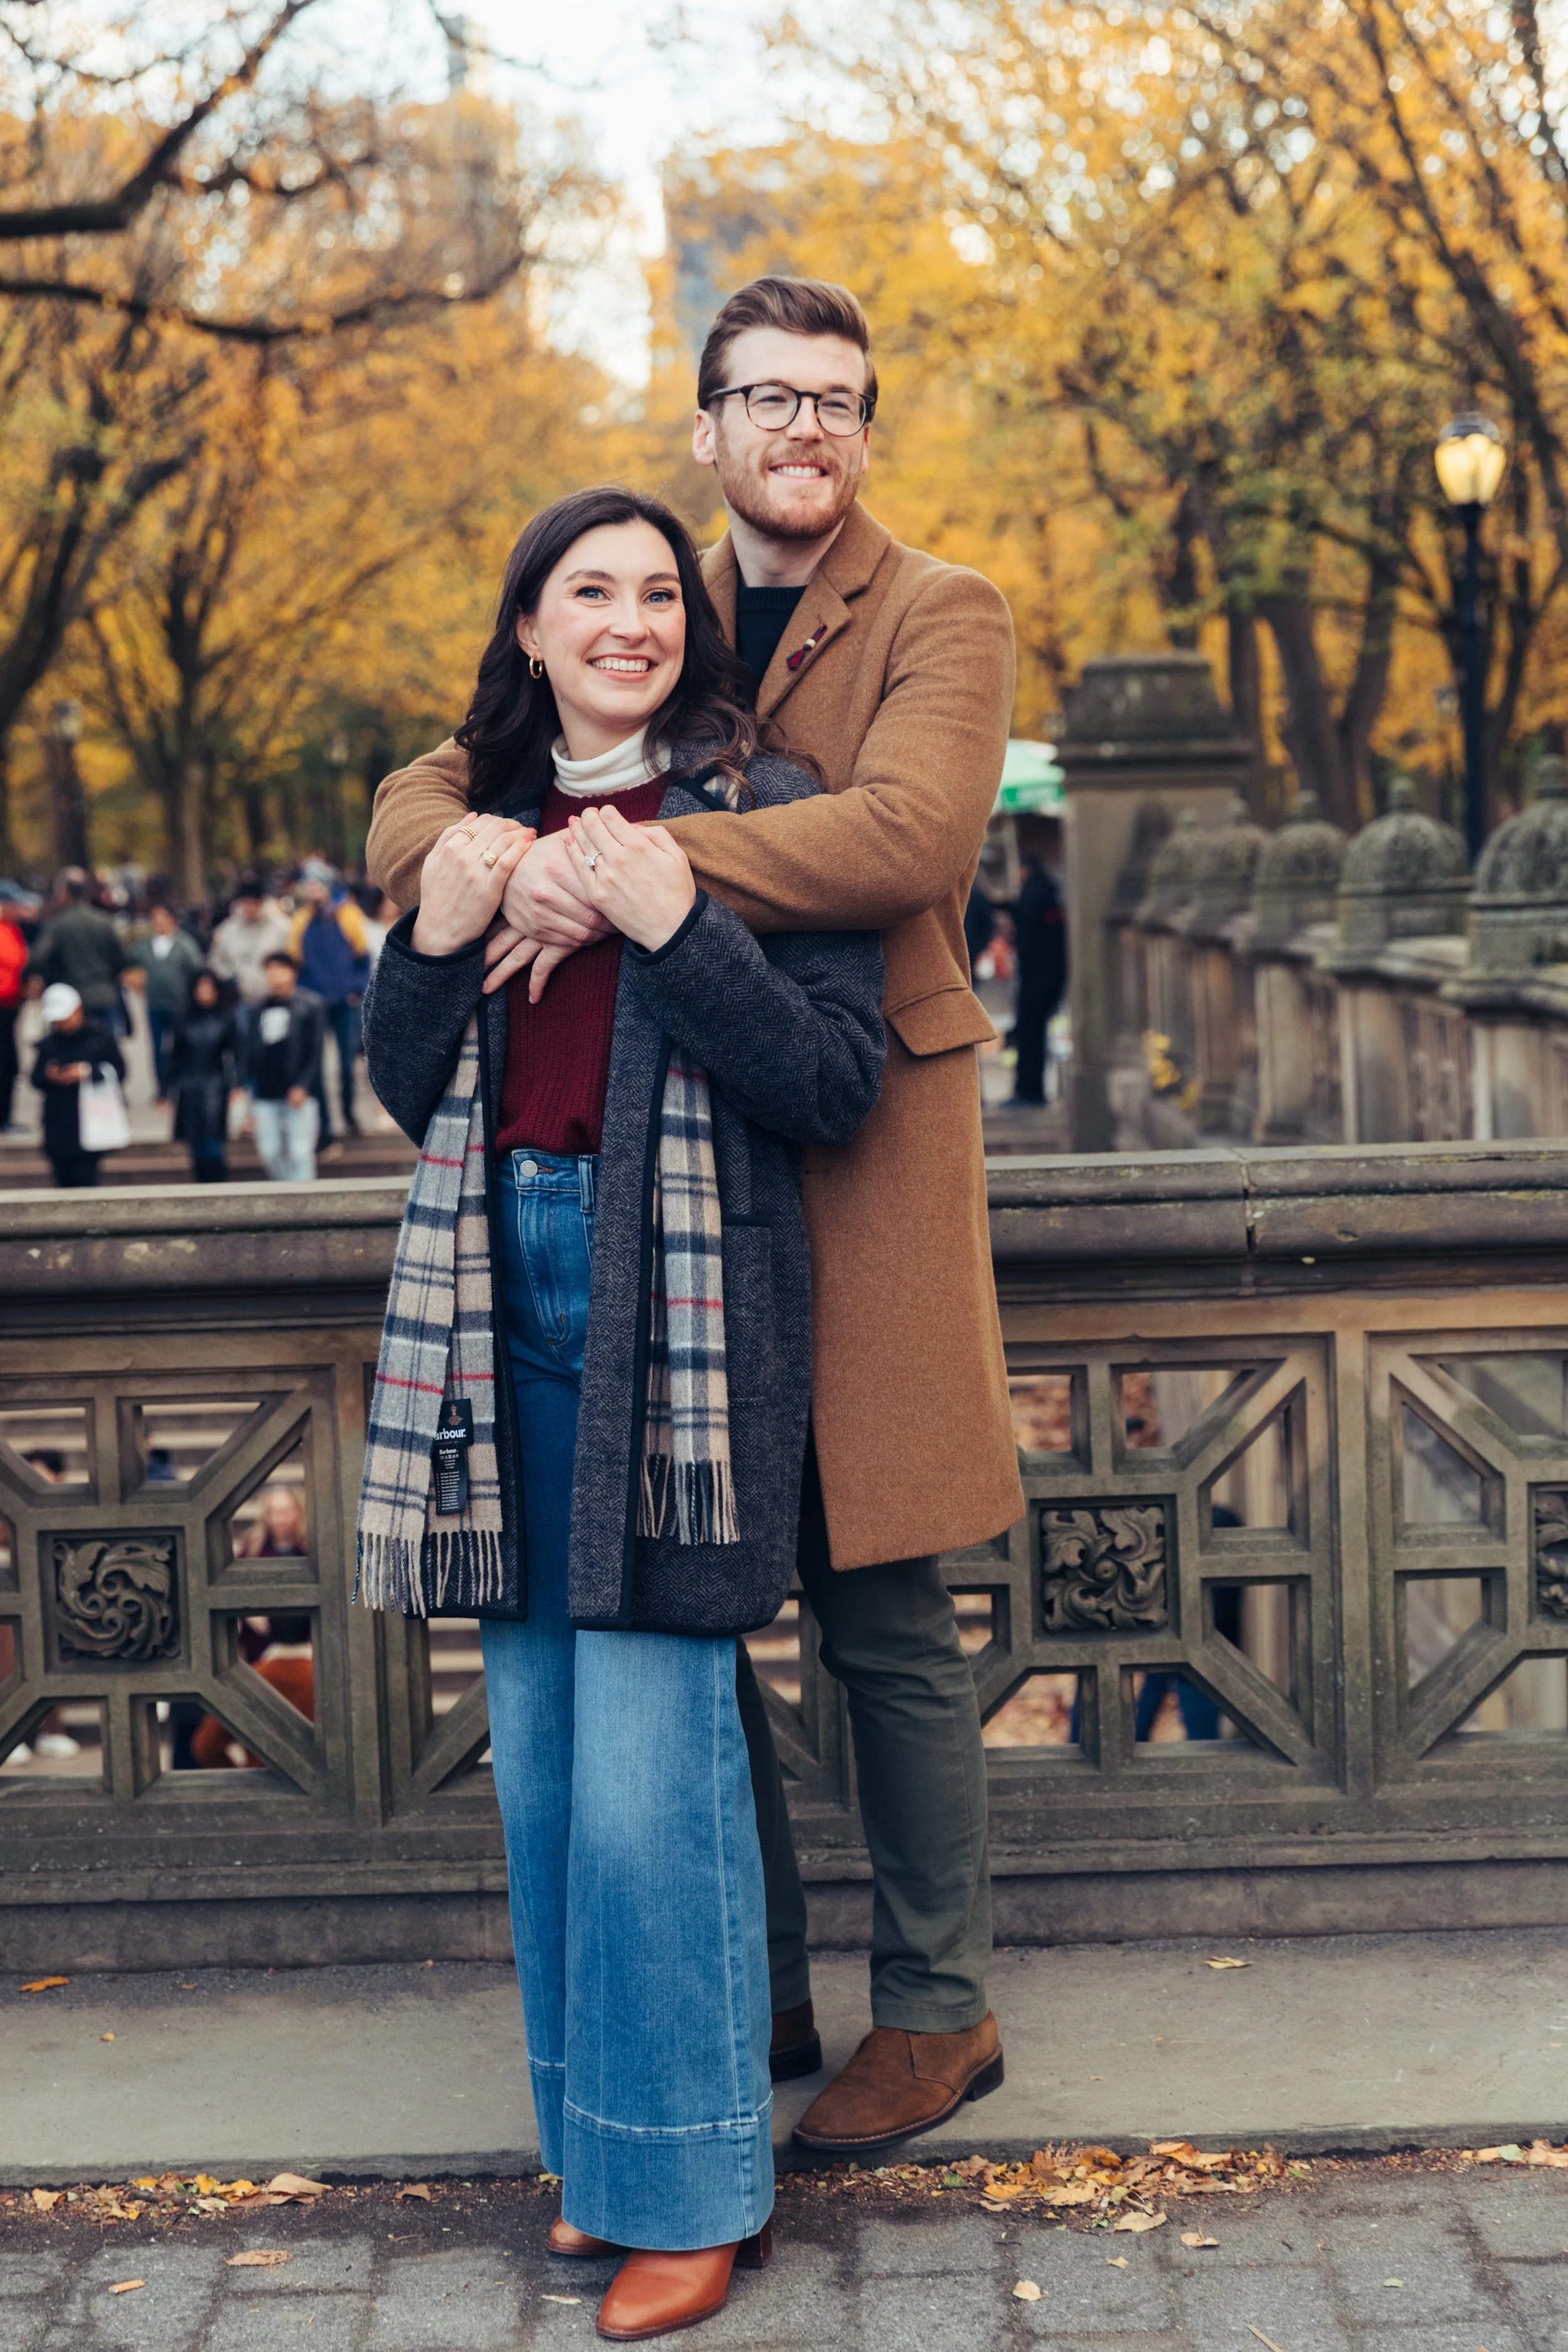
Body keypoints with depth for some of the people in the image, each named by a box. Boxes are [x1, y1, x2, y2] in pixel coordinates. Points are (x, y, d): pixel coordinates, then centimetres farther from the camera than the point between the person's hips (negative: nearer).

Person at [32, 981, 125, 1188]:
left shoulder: (100, 1037, -2)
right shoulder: (48, 1044, 7)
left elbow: (118, 1071, -5)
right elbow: (36, 1080, 7)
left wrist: (89, 1072, -19)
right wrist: (48, 1077, -15)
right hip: (58, 1130, 4)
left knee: (85, 1179, -10)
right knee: (65, 1182, 7)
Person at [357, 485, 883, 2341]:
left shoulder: (758, 808, -1)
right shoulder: (484, 815, 14)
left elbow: (834, 1084, -9)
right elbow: (409, 1093, 15)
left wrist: (675, 927, -19)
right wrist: (434, 934, -3)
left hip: (677, 1311, -6)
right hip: (505, 1290, 6)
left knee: (650, 1765, -8)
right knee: (538, 1749, 11)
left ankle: (692, 2184, 6)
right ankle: (595, 2139, 25)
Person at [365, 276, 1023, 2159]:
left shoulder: (939, 620, -2)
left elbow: (911, 832, -22)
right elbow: (422, 798, 10)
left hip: (860, 1154, -5)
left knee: (881, 1616, 1)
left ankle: (936, 2012, 17)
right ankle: (755, 1991, 25)